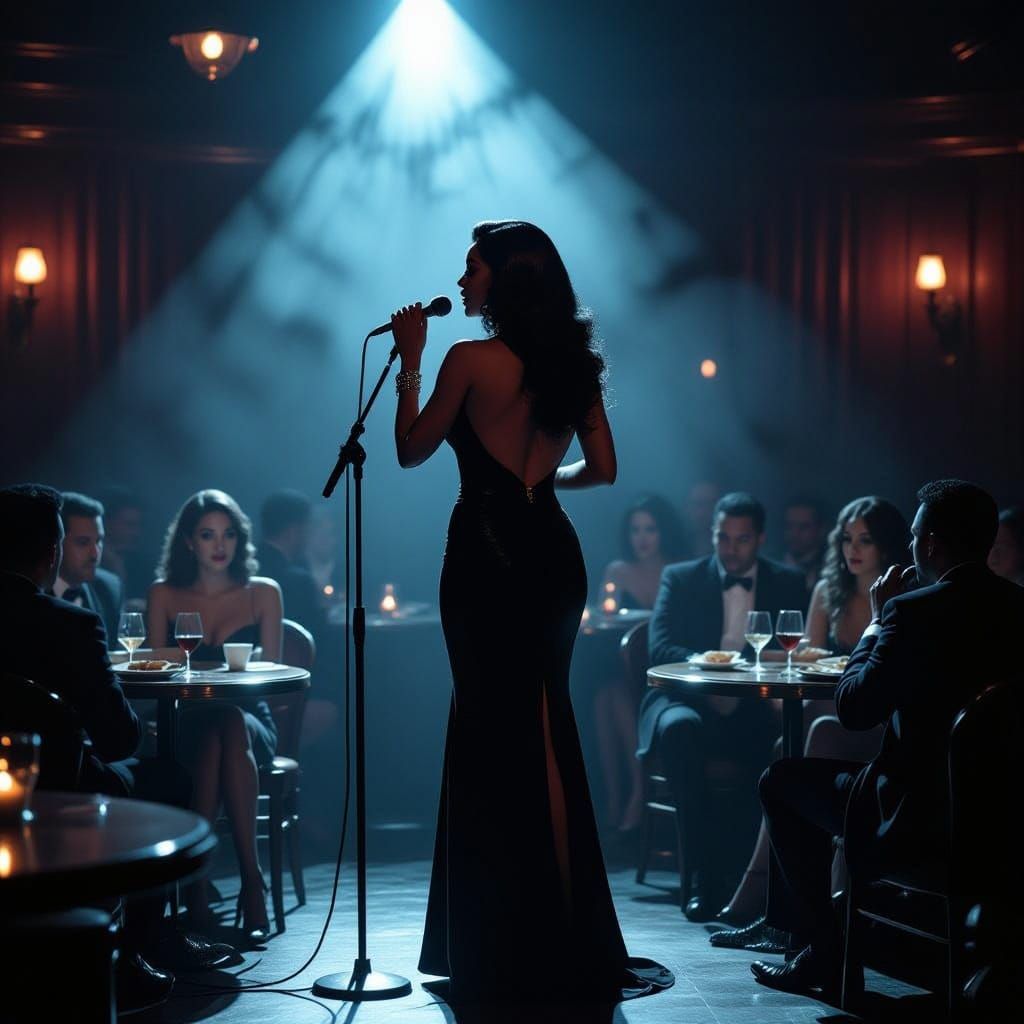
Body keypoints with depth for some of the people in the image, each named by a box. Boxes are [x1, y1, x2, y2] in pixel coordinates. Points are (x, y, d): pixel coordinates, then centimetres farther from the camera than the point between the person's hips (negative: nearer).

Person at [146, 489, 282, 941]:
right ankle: (251, 883, -42)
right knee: (212, 737, -37)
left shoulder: (263, 593, 9)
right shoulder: (163, 595, 11)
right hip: (186, 726, 0)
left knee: (231, 727, -38)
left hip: (250, 722, 0)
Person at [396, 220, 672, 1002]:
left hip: (489, 554, -7)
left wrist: (411, 361, 7)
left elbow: (412, 450, -1)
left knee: (497, 739, 1)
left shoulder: (473, 360, -10)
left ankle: (516, 951, 6)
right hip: (554, 555, 7)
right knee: (542, 736, 14)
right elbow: (602, 469, 12)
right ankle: (566, 944, 21)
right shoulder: (573, 364, 9)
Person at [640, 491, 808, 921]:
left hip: (754, 709, 0)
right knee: (679, 728, -37)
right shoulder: (680, 579, 10)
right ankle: (703, 879, -33)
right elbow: (660, 648, -3)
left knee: (782, 745, -35)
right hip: (690, 699, 0)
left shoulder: (788, 584, 12)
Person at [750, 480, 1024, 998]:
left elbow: (854, 708, -11)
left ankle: (824, 952, 18)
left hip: (920, 820, -8)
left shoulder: (914, 610, -20)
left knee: (782, 780, 15)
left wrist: (878, 622, 0)